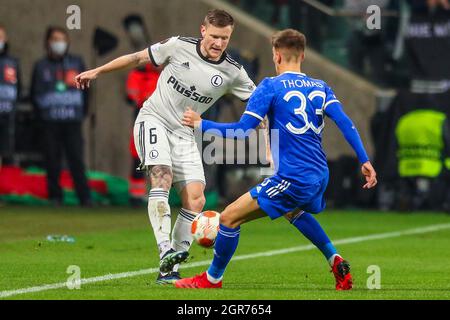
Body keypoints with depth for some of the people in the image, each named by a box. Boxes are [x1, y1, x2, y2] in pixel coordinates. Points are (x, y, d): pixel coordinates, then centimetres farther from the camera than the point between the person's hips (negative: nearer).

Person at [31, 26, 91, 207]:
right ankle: (55, 196, 8)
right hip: (50, 123, 1)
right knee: (52, 161, 1)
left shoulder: (77, 63, 9)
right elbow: (34, 94, 11)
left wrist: (82, 113, 6)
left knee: (77, 160, -7)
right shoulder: (41, 66, 8)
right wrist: (42, 115, 2)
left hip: (73, 121, 0)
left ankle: (85, 197, -6)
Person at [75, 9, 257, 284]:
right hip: (154, 120, -3)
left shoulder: (233, 73, -6)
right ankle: (166, 252, -37)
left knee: (196, 200, -10)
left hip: (184, 133, 3)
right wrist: (97, 72, 6)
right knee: (163, 177, -28)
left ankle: (171, 270, -2)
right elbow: (138, 58, 2)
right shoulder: (179, 47, -10)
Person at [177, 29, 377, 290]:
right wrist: (365, 161, -1)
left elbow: (242, 130, -9)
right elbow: (345, 123, -1)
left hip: (293, 178, -8)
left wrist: (201, 124, 3)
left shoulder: (271, 87, -6)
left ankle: (212, 279, 10)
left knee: (229, 218, 0)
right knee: (293, 210, 39)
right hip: (320, 175, 8)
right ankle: (336, 261, 29)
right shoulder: (320, 87, 11)